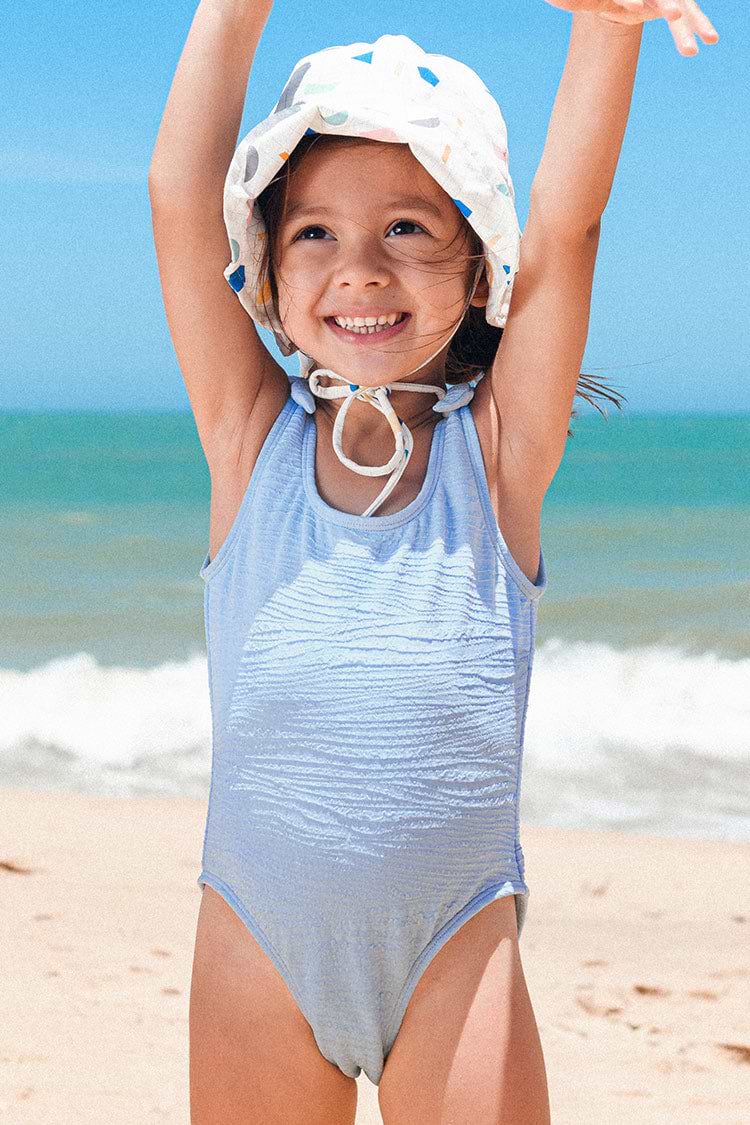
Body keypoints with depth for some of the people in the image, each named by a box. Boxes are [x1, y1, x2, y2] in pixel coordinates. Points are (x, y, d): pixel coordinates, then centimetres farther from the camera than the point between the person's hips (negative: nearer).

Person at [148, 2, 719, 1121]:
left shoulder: (498, 447, -3)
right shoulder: (252, 439, -2)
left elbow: (566, 223, -14)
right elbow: (183, 195, -9)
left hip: (456, 954, -1)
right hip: (260, 946, 1)